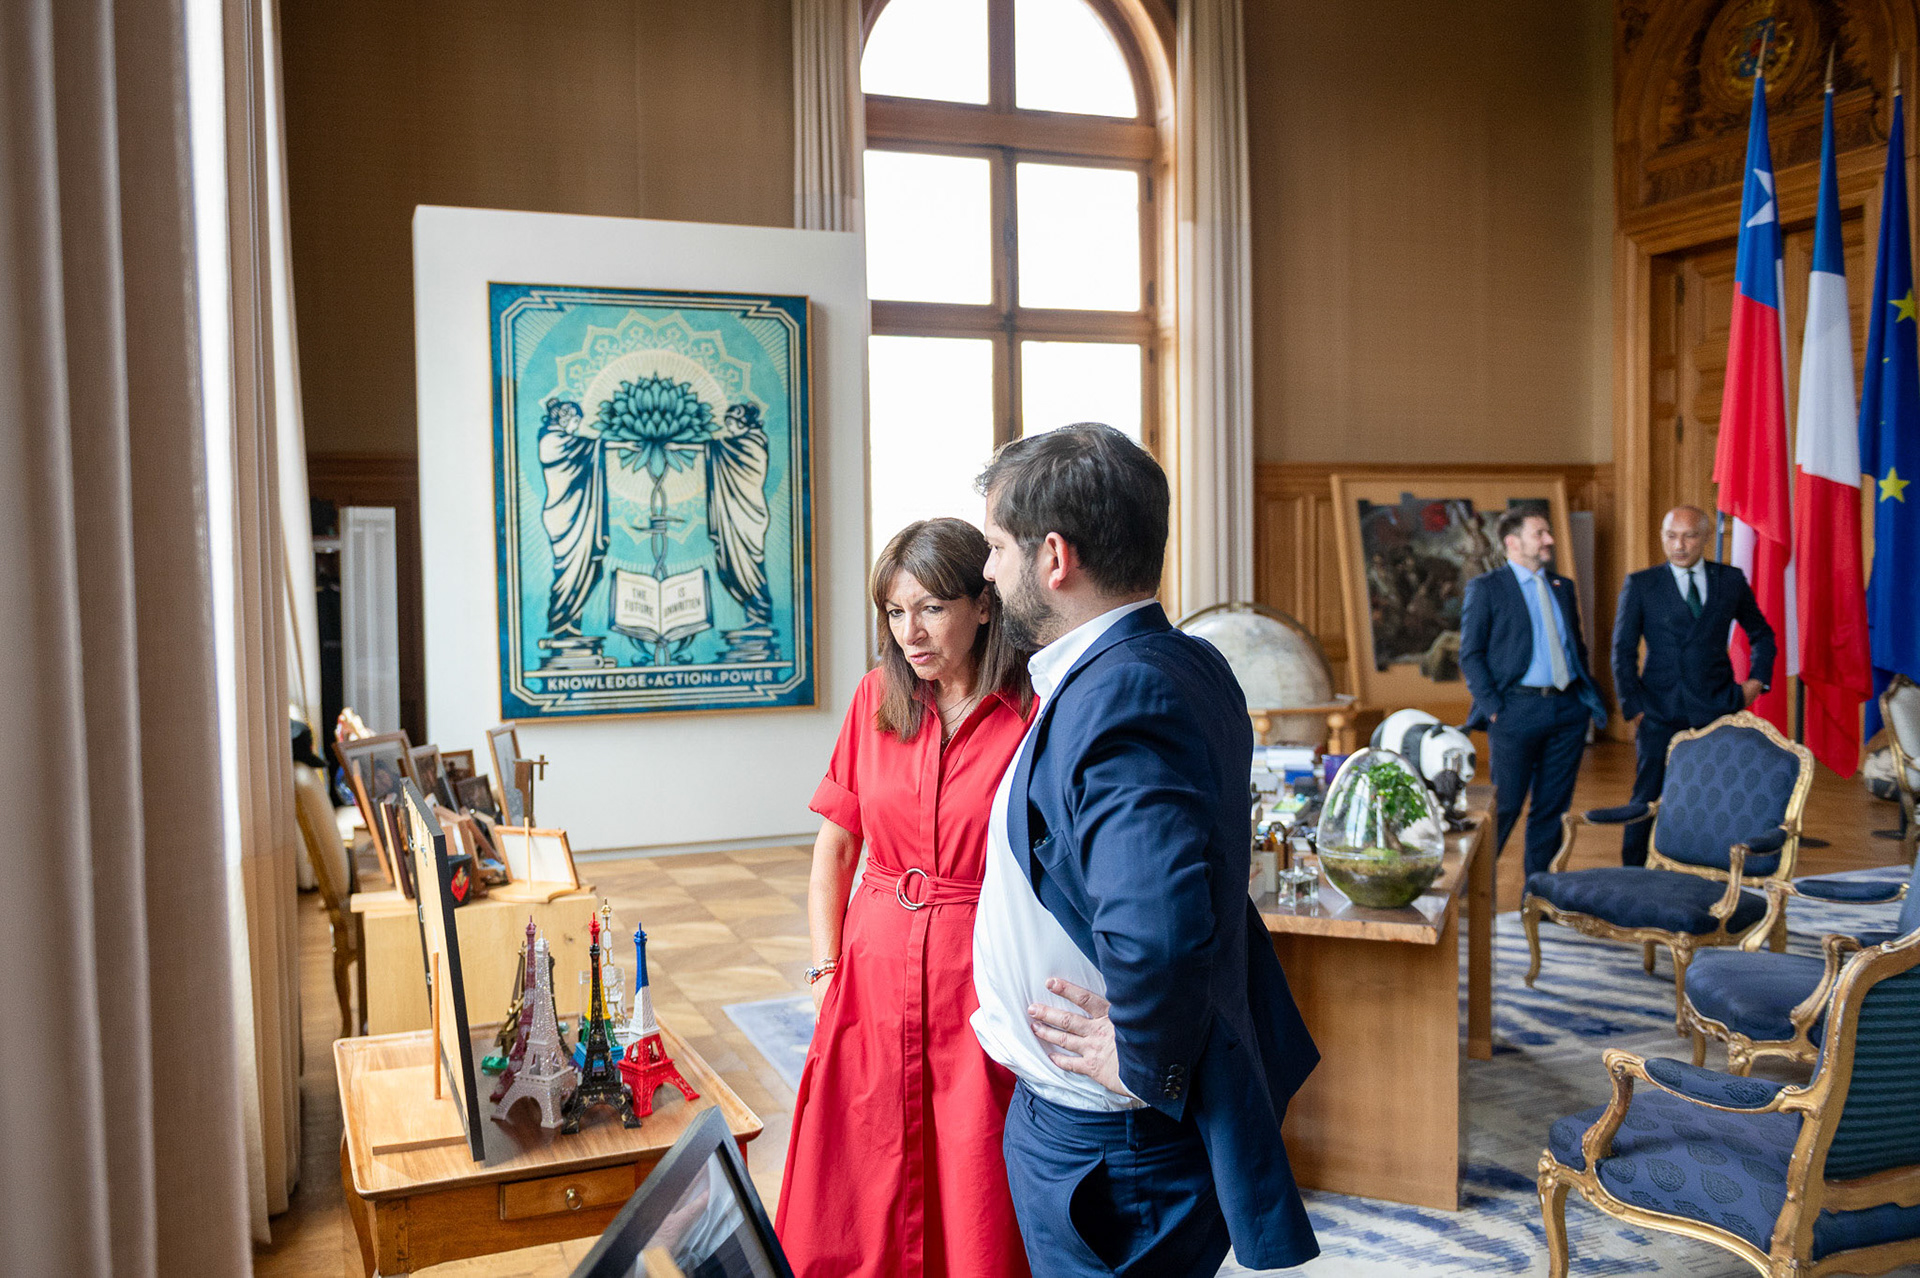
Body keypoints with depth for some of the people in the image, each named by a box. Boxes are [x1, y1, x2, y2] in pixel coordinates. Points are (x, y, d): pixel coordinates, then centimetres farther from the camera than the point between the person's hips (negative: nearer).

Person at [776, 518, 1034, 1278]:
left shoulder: (1035, 712, -10)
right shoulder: (877, 698, 3)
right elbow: (834, 847, 10)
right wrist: (825, 970, 4)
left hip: (984, 979, -4)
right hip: (875, 967, 4)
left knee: (977, 1210, 8)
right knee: (855, 1213, 13)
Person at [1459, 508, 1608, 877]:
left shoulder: (1562, 587, 16)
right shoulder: (1485, 588, -2)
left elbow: (1577, 647, 21)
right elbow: (1470, 655, -5)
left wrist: (1589, 700, 10)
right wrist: (1494, 708, -12)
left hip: (1568, 708, 6)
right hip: (1518, 709, -5)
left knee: (1553, 806, 8)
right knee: (1505, 805, -5)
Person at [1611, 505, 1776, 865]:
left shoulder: (1731, 580, 8)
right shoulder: (1640, 585, 3)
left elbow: (1761, 634, 22)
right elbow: (1623, 651, 3)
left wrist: (1757, 680, 9)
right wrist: (1634, 706, -4)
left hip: (1718, 710, 2)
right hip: (1660, 713, -1)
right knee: (1646, 799, 1)